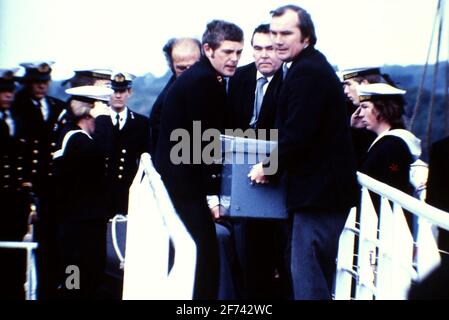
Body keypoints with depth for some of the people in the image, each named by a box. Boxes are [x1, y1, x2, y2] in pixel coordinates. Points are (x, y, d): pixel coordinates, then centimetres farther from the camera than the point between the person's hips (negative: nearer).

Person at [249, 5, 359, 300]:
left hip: (318, 191, -11)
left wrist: (269, 167, -8)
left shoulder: (306, 71, -17)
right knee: (317, 276, 18)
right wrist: (275, 164, 11)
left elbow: (297, 134, -22)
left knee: (307, 281, -10)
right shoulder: (312, 66, 16)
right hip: (325, 187, 11)